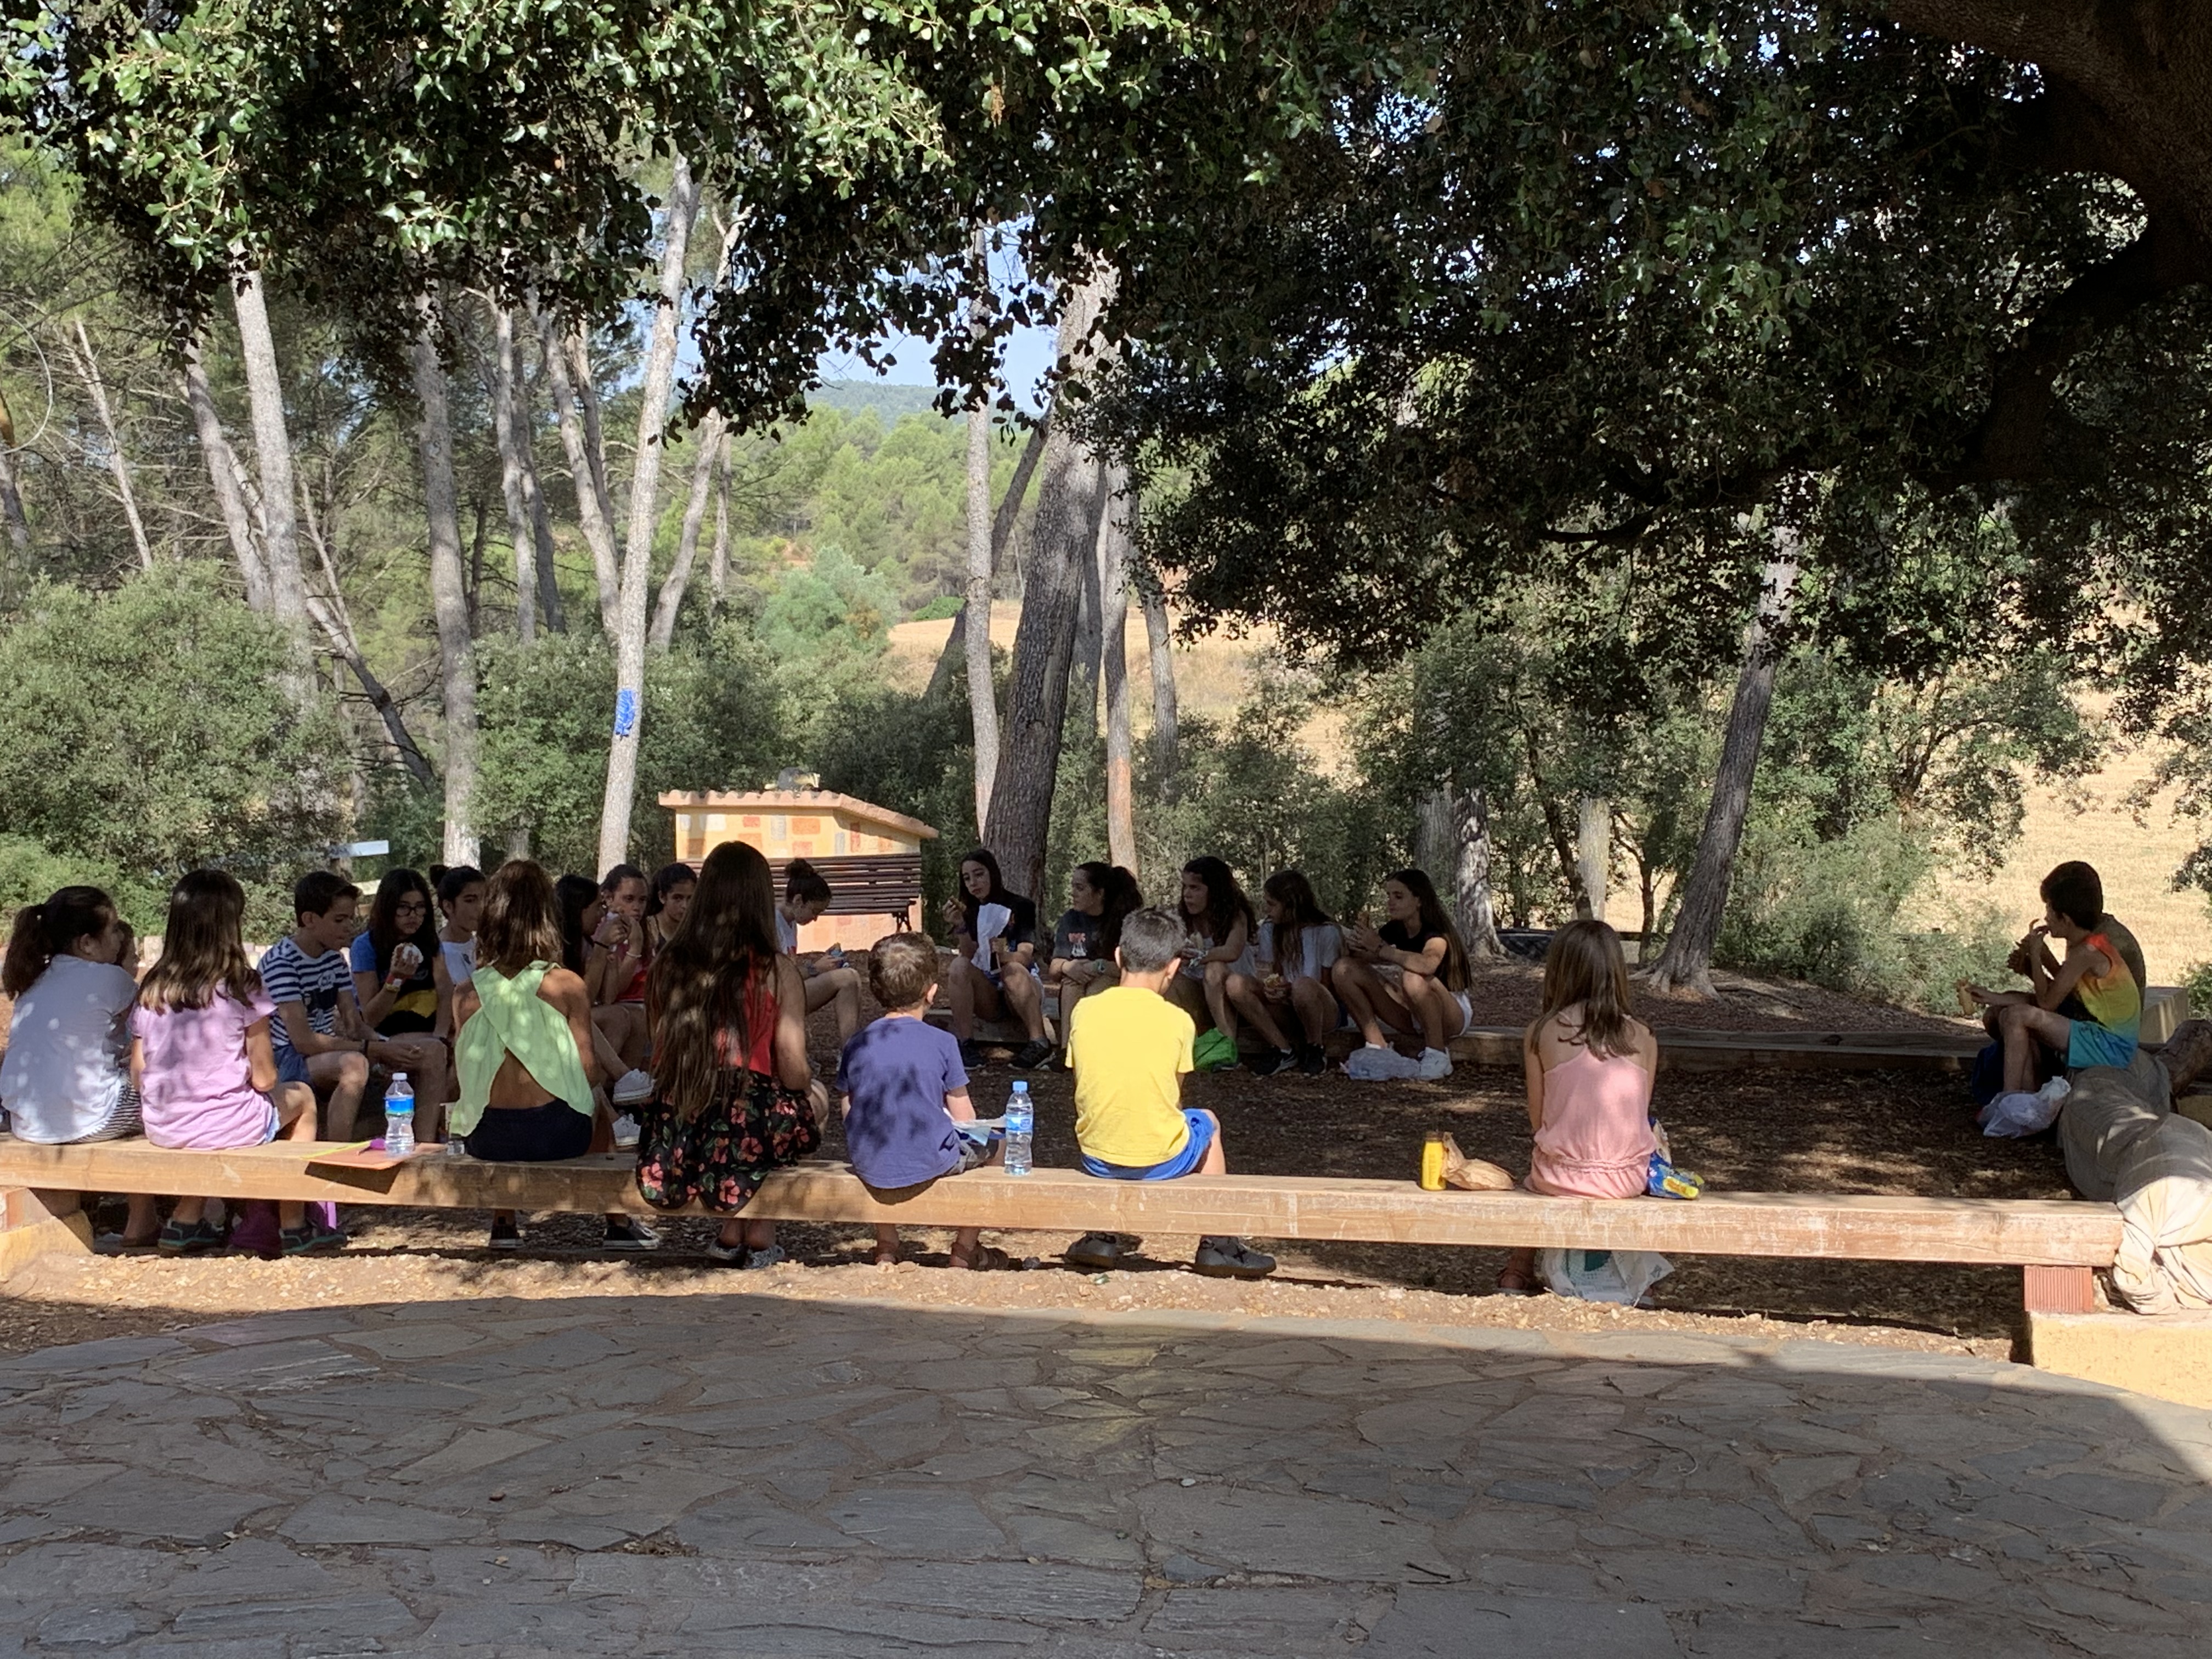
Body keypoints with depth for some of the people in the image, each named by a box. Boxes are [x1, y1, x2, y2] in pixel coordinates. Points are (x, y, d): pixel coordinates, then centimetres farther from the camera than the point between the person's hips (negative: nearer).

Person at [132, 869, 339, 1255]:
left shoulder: (151, 989, -1)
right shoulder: (242, 988, -14)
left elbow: (137, 1075, 2)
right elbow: (264, 1079, -11)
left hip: (161, 1132, 5)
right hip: (227, 1128, -5)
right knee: (301, 1096, 25)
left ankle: (186, 1221, 29)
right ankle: (293, 1225, 28)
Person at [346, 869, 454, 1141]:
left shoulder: (430, 943, 12)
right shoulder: (366, 946, -4)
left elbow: (447, 994, -2)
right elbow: (370, 1019, -6)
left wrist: (440, 1037, -19)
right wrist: (395, 978, -22)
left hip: (423, 1035, 5)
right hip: (380, 1042, -4)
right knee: (433, 1054, -33)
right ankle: (425, 1145, -33)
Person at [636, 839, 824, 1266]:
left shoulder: (669, 966, 4)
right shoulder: (776, 970, -7)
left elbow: (661, 1060, 10)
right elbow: (794, 1073, -6)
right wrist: (808, 1084, 17)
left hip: (675, 1132, 4)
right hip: (750, 1128, -4)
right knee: (815, 1095, 28)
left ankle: (731, 1232, 26)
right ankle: (760, 1234, 22)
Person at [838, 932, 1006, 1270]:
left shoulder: (856, 1046, -1)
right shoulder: (942, 1043, -9)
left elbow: (849, 1115, 5)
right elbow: (964, 1118, -4)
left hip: (868, 1167, 4)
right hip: (929, 1164, -4)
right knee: (991, 1143, 24)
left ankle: (886, 1248, 38)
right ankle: (965, 1250, 29)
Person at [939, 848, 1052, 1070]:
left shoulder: (1020, 907, -2)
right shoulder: (969, 911, 6)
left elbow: (1024, 957, -16)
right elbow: (970, 956, -10)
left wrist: (1003, 954, -39)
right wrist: (960, 927, -28)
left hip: (1022, 991, -2)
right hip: (986, 996, 2)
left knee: (1012, 970, -34)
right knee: (959, 967, -25)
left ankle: (1040, 1044, -35)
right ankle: (966, 1045, -29)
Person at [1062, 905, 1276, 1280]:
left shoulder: (1084, 1011, -3)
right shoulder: (1177, 1021, -8)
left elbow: (1086, 1094, 6)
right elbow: (1173, 1102, 2)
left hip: (1097, 1160, 2)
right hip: (1160, 1161, -2)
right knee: (1207, 1123, 30)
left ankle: (1101, 1236, 31)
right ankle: (1217, 1244, 32)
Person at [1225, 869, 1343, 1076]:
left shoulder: (1327, 932, -10)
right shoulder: (1269, 929, 5)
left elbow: (1328, 987, -7)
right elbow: (1274, 977, 8)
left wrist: (1290, 990, -24)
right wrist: (1272, 990, -16)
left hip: (1326, 1011, -5)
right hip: (1285, 1008, 5)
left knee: (1304, 985, -40)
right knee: (1236, 983, -20)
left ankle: (1314, 1050, -13)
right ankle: (1283, 1051, -18)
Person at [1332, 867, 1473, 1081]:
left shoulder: (1436, 933, -21)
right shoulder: (1395, 930, 1)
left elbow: (1427, 964, -43)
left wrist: (1381, 949, -35)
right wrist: (1355, 948, -27)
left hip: (1453, 1015, -7)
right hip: (1411, 1016, 7)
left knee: (1414, 978, -40)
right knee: (1345, 969, -8)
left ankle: (1438, 1055, -21)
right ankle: (1377, 1048, -6)